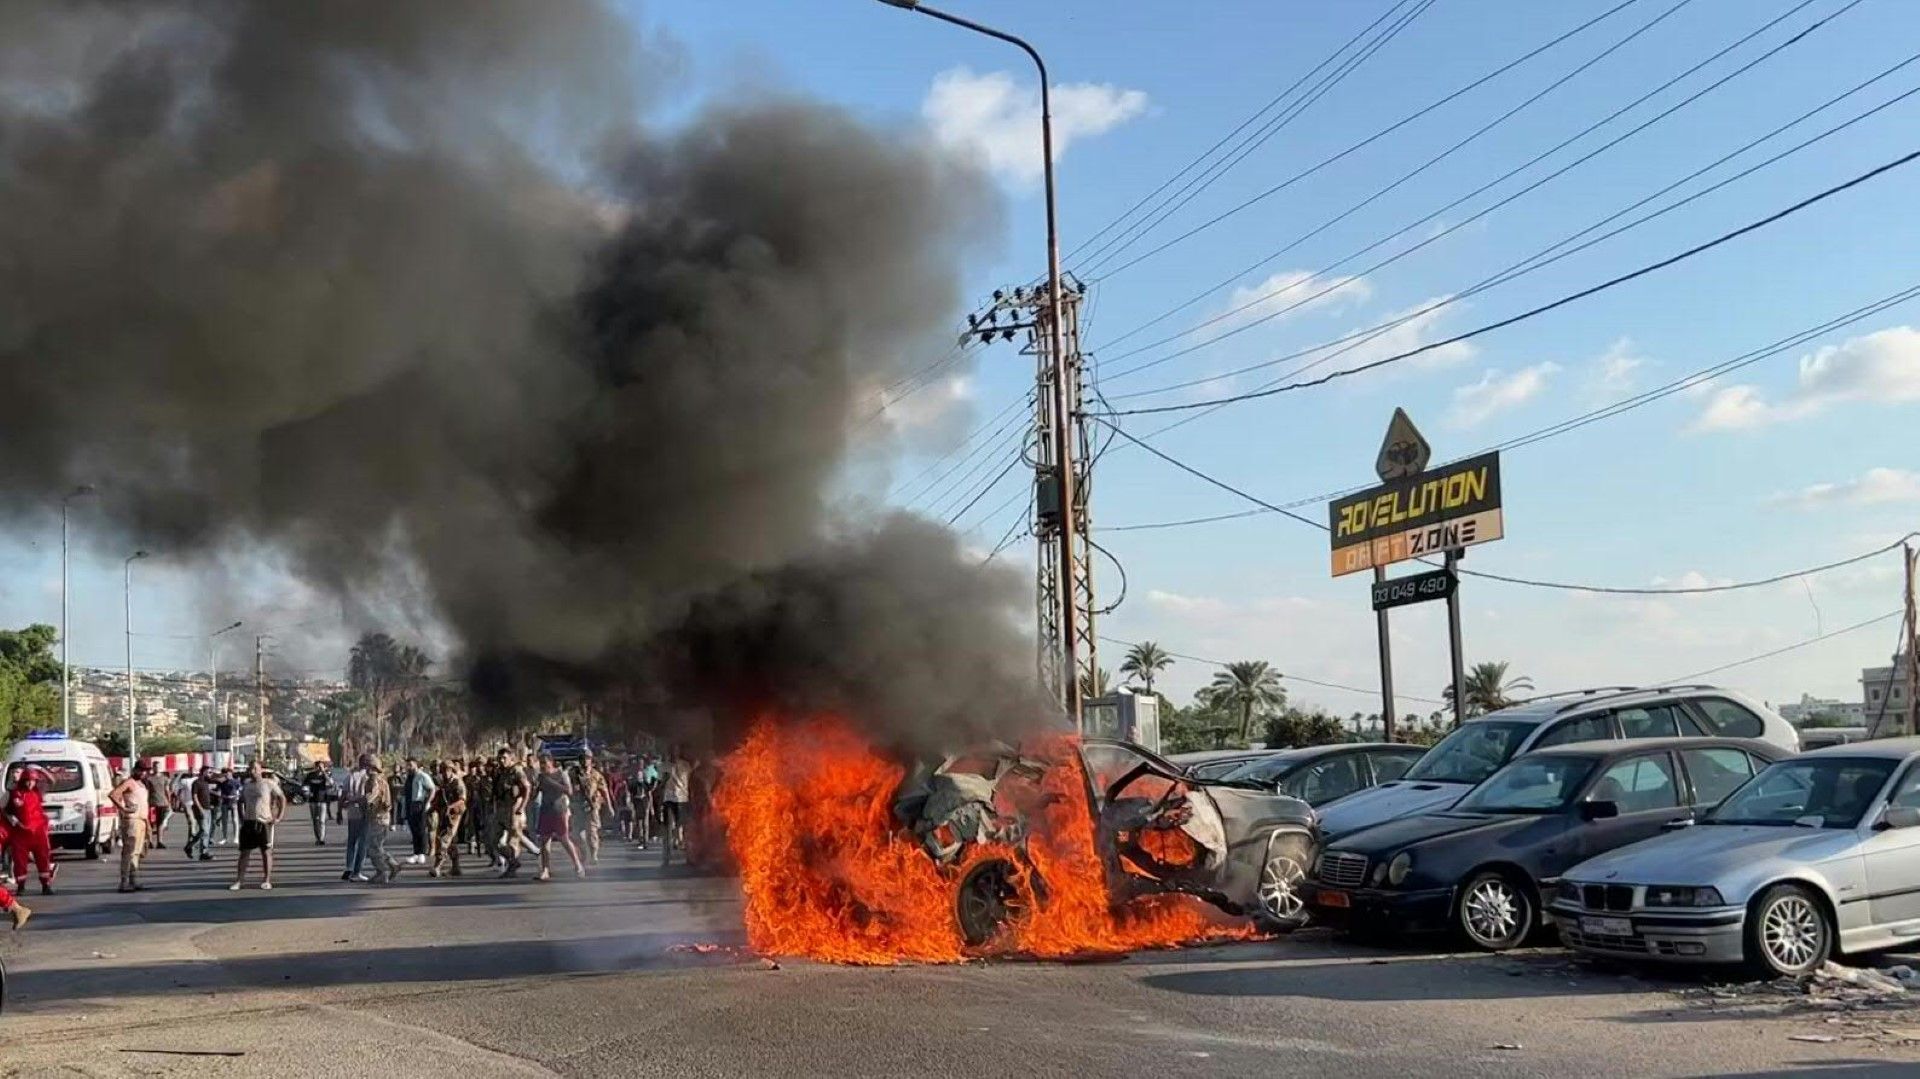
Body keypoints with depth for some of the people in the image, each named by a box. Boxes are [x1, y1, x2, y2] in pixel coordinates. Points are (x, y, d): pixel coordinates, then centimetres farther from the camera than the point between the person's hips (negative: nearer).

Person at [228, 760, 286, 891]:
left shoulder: (269, 784, -3)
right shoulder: (246, 785, 12)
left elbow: (282, 798, -2)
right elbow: (240, 802, 24)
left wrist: (279, 817, -7)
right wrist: (241, 817, 11)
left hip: (264, 822, -5)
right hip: (248, 822, 5)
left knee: (266, 852, 1)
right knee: (244, 852, 4)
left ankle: (267, 881, 8)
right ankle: (239, 881, 7)